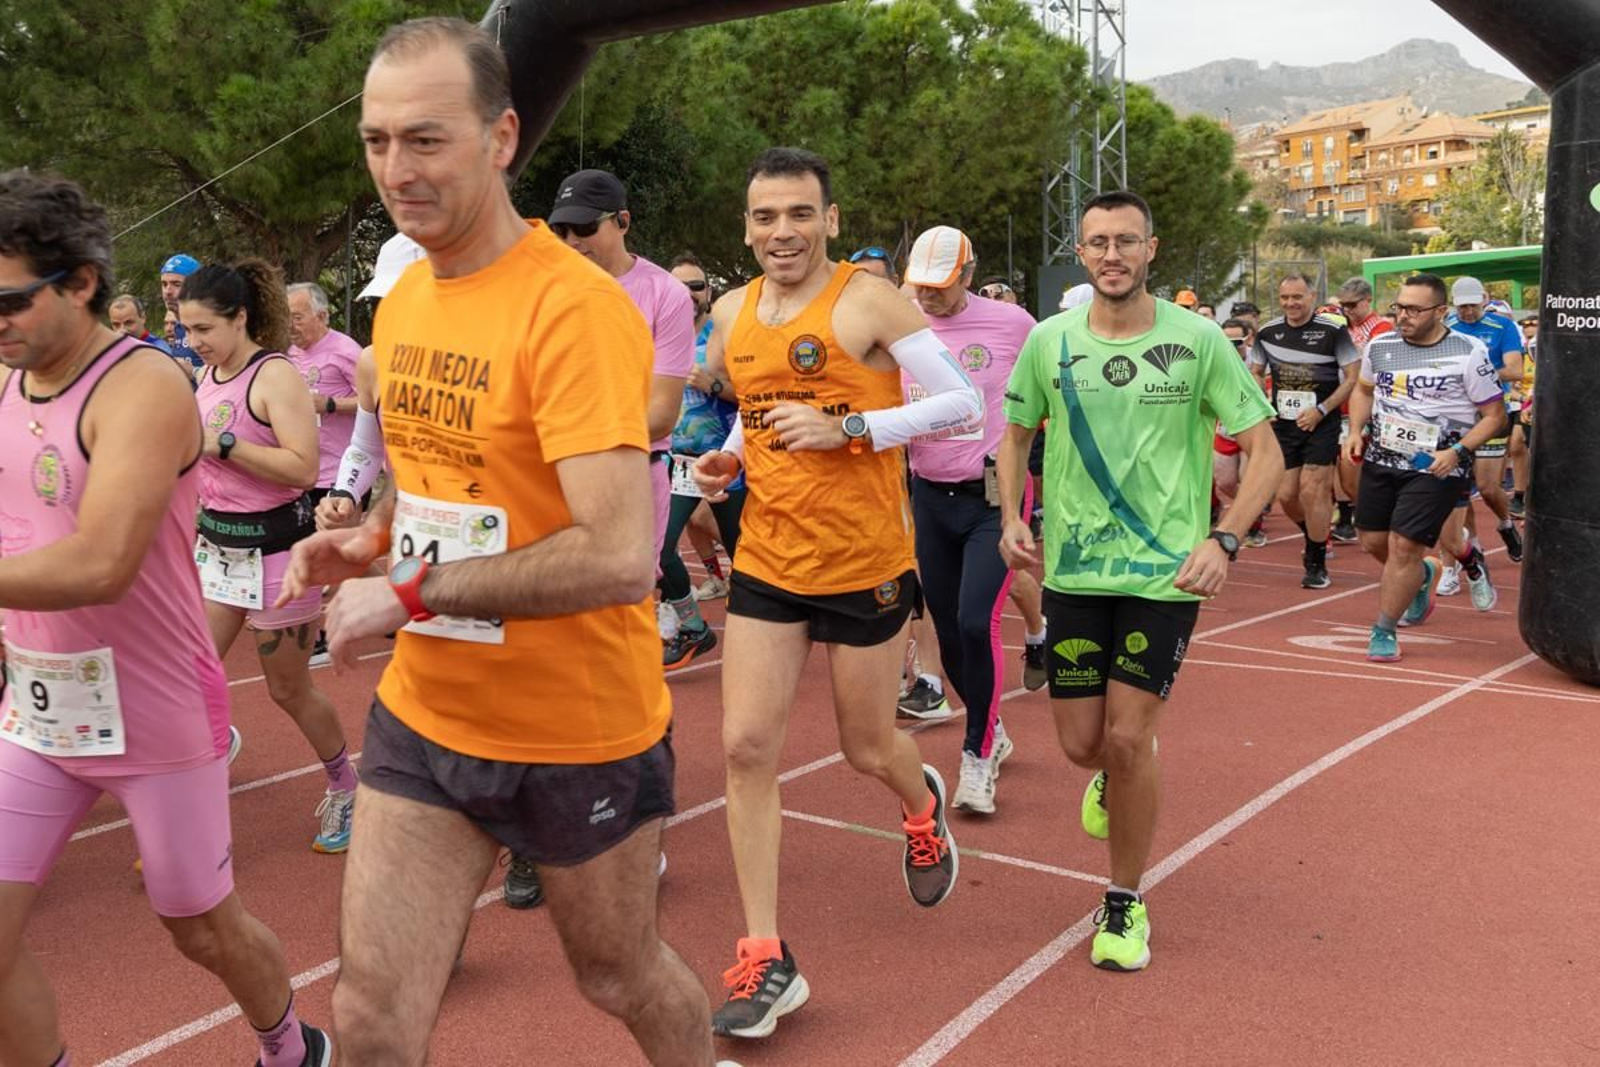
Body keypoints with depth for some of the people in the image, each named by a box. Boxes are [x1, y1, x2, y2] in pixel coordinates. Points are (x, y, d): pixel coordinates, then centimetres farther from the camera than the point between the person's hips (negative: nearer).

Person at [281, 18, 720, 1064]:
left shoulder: (574, 308, -22)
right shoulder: (402, 299, 4)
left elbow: (620, 555, -31)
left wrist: (410, 594, -22)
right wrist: (369, 538, 0)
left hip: (579, 732, -6)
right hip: (425, 714, 6)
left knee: (621, 977, 18)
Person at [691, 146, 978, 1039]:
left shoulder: (868, 299, -11)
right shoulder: (732, 313, 7)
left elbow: (962, 403, -12)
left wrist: (847, 429, -21)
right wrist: (730, 460, 2)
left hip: (867, 562, -4)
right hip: (768, 561, 5)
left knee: (869, 749, 10)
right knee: (747, 746, -4)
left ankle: (924, 805, 49)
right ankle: (767, 961, 7)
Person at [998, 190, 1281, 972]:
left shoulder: (1197, 340, -7)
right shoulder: (1049, 342, 0)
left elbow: (1265, 451, -2)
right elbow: (1016, 434, 15)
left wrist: (1224, 539, -15)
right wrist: (1012, 518, -2)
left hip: (1167, 573, -2)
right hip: (1073, 571, 3)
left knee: (1127, 738, -8)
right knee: (1081, 744, 6)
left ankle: (1125, 904, 14)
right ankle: (1115, 777, 47)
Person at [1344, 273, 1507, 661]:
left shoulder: (1469, 352, -11)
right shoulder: (1380, 346, 2)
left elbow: (1495, 416, -5)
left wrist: (1457, 451, -19)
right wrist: (1355, 431, 6)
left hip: (1435, 469, -5)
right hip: (1381, 460, 5)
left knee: (1404, 547, -10)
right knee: (1373, 542, 10)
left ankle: (1383, 632, 5)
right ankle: (1421, 576, 43)